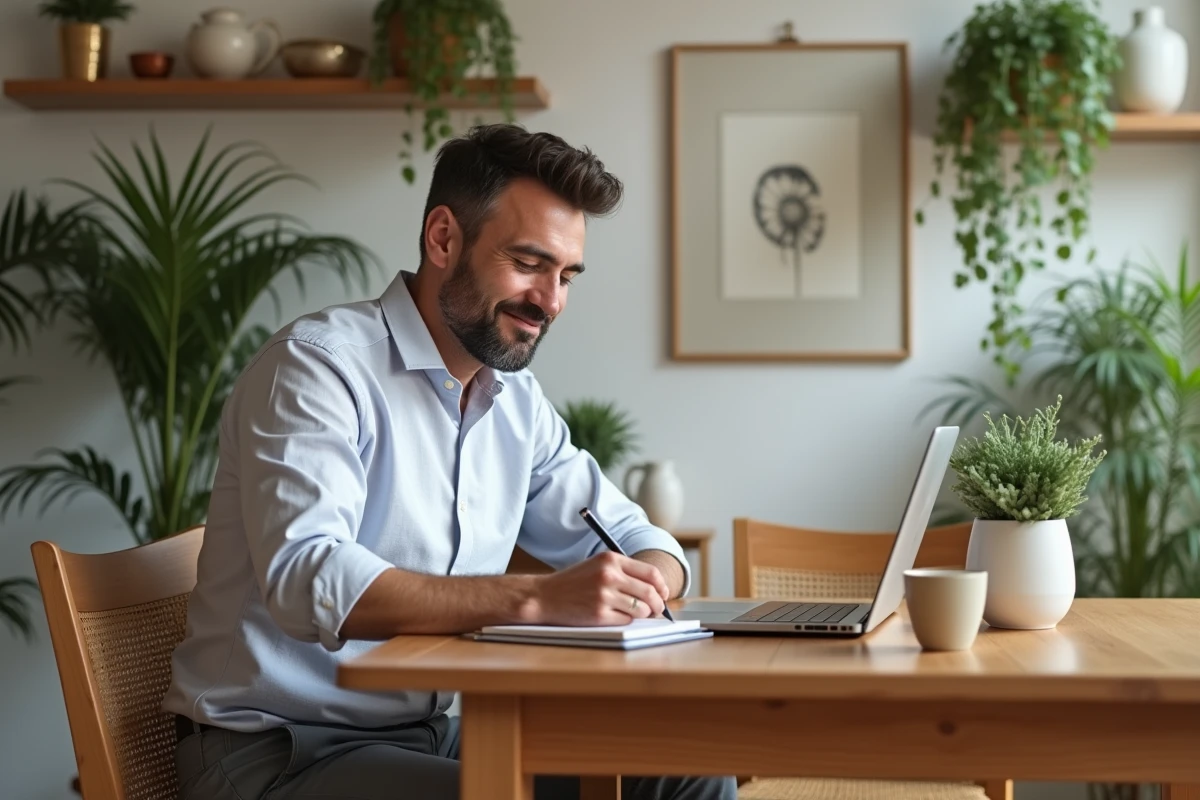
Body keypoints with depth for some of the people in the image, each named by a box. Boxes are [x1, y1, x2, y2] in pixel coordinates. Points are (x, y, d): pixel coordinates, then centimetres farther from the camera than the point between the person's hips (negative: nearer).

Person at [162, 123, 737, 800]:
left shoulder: (519, 401, 10)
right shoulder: (315, 366, -14)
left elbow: (630, 535, 17)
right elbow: (306, 577, -29)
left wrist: (647, 578, -10)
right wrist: (537, 599, -37)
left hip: (432, 735, 8)